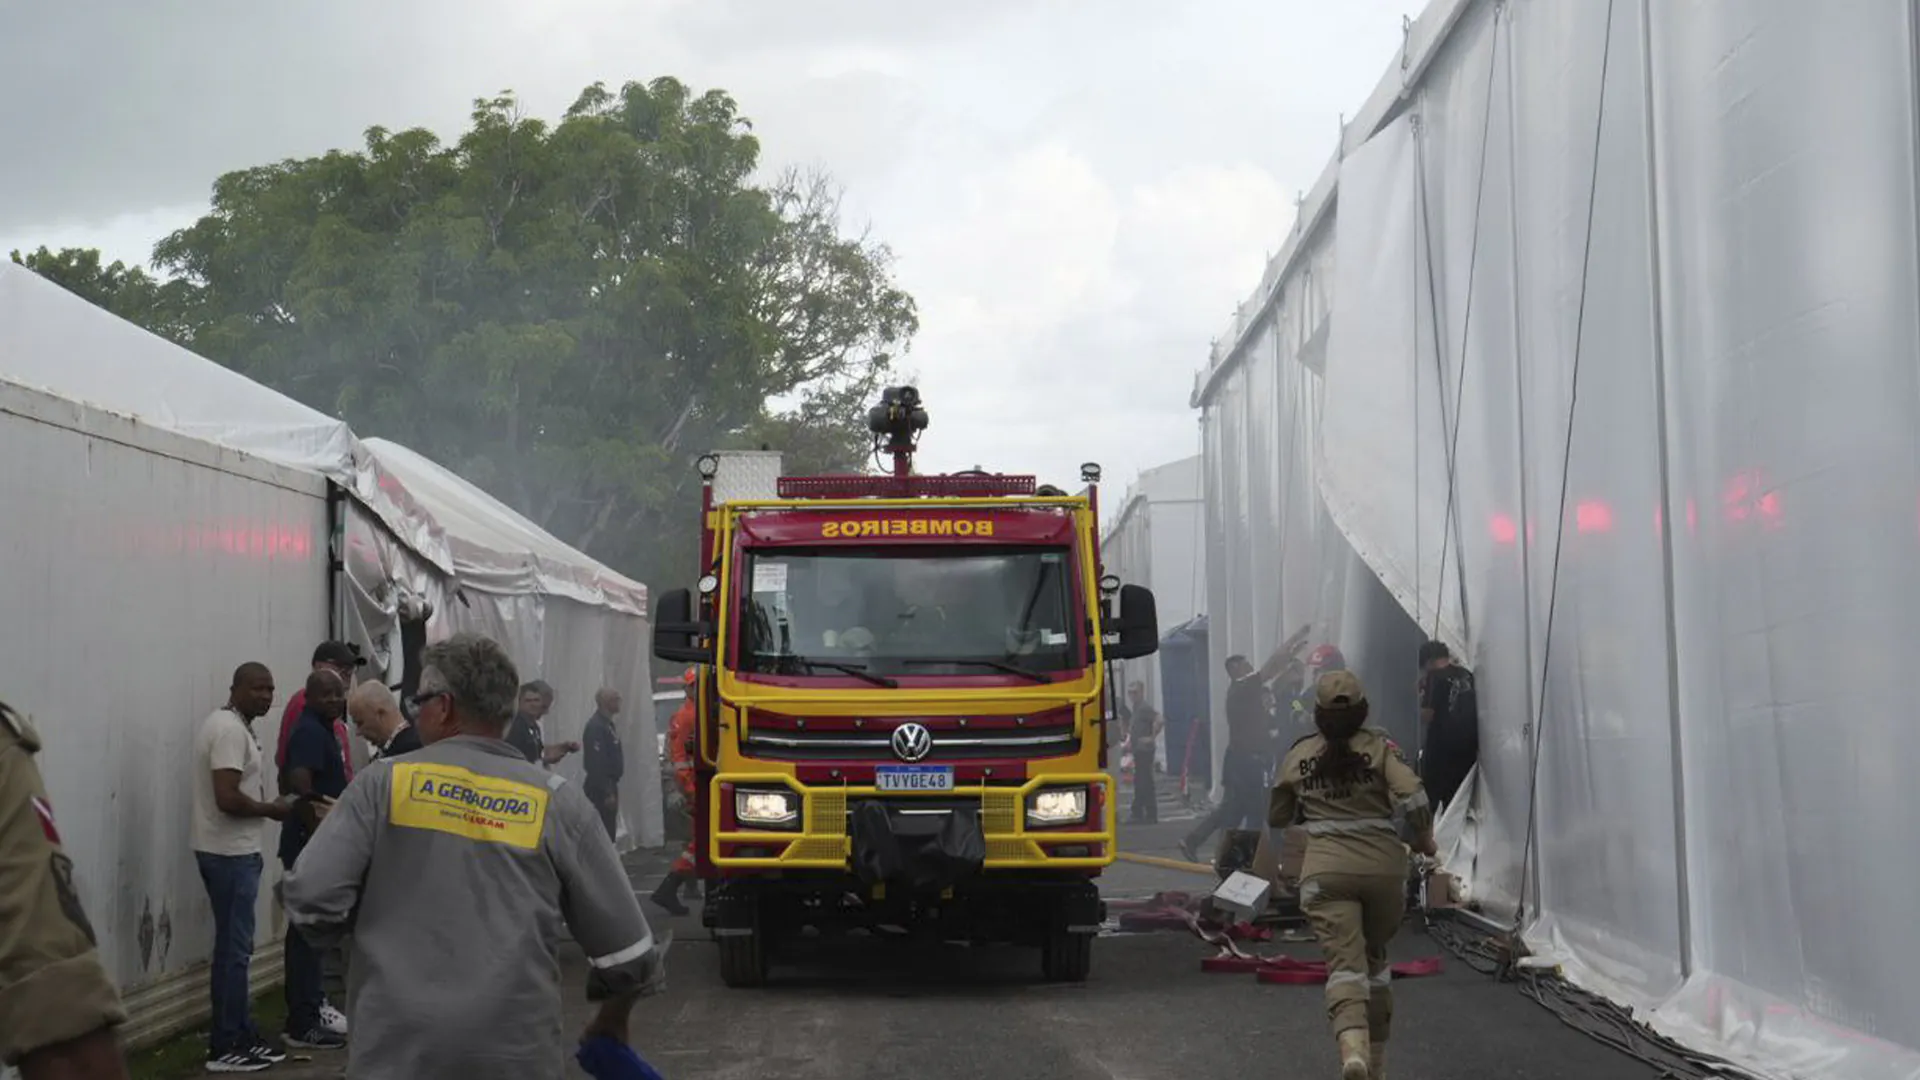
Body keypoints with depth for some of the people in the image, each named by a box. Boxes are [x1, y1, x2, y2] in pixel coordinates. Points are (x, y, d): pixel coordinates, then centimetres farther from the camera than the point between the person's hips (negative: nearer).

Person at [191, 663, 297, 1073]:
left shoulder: (230, 725, 15)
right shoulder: (231, 730, -18)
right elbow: (227, 798, -26)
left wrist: (266, 808, 8)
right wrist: (272, 808, -11)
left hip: (228, 849, 11)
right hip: (230, 852, -11)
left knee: (233, 946, 15)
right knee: (234, 949, -6)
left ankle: (241, 1035, 22)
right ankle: (225, 1047, -3)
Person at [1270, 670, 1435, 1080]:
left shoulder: (1299, 756, 6)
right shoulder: (1379, 747, 0)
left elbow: (1277, 818, 19)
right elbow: (1414, 800, -14)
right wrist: (1423, 840, 4)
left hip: (1326, 869, -1)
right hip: (1384, 865, 1)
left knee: (1345, 963, -11)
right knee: (1374, 956, 21)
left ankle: (1352, 1044, -39)